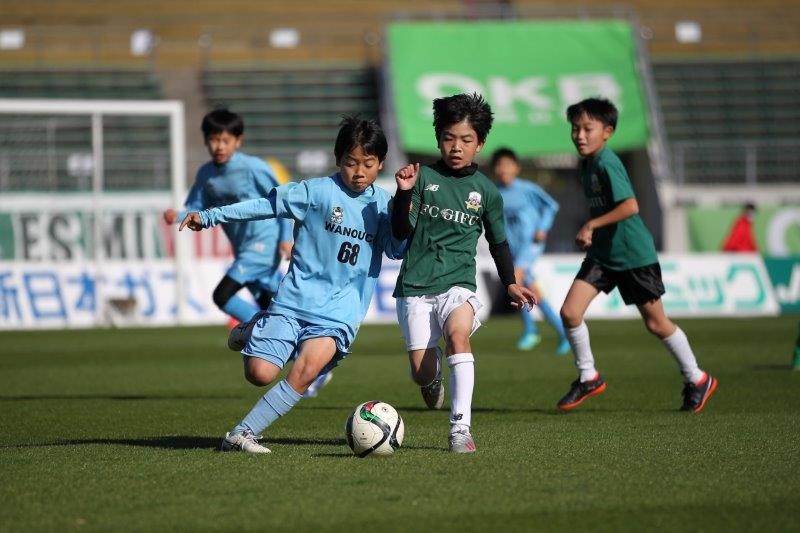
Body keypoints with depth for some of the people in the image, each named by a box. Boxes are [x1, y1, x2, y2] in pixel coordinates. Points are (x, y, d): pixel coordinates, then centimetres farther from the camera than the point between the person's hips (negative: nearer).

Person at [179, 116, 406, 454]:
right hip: (294, 301, -1)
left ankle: (241, 434, -13)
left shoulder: (382, 204, 9)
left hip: (339, 313, 1)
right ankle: (255, 330, 24)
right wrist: (209, 217, -1)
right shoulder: (317, 191, -2)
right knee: (260, 373, -12)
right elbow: (265, 205, 1)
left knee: (306, 372, -23)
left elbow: (398, 250, 3)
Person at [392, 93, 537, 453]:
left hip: (458, 283, 0)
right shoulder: (424, 177, 2)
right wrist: (404, 192, -18)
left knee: (457, 332, -32)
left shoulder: (486, 191, 7)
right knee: (422, 374, -4)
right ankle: (433, 378, 37)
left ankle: (460, 427, -34)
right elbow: (401, 232, -3)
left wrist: (510, 283, 9)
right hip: (415, 286, 0)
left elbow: (498, 243, 19)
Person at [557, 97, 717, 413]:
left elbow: (630, 206, -31)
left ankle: (697, 380, 24)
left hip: (634, 255, -7)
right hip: (602, 254, 7)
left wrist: (591, 225, -28)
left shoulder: (607, 163, -21)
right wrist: (591, 235, 15)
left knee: (656, 324, 5)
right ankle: (588, 378, 10)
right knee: (569, 312, -8)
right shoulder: (586, 163, 6)